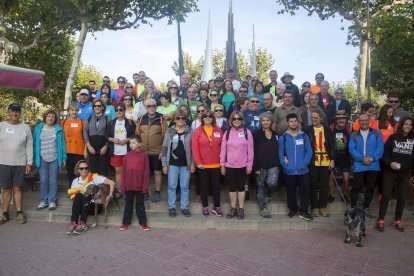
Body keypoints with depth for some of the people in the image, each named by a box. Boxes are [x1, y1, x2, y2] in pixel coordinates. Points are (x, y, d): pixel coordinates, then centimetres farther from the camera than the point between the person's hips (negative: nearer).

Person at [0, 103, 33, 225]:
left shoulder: (25, 127, 2)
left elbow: (29, 146, 2)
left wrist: (29, 163, -2)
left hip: (20, 163, -1)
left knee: (18, 188, 5)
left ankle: (19, 213, 14)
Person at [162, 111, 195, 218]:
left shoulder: (190, 131, 1)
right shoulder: (169, 131, 2)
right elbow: (165, 148, 2)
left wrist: (193, 164, -1)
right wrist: (164, 164, -1)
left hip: (186, 164, 0)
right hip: (172, 163, 0)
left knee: (185, 186, 8)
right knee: (172, 186, 7)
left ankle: (185, 207, 20)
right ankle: (171, 207, 19)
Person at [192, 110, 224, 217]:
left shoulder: (218, 130, 3)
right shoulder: (198, 130, -3)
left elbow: (222, 146, 6)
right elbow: (194, 147, -7)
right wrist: (198, 162, -11)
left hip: (216, 164, 2)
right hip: (203, 165, -1)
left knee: (216, 186, 10)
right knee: (204, 186, 10)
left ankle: (216, 207, 22)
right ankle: (205, 207, 22)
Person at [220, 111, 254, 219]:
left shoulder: (247, 132, -2)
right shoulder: (227, 133, 3)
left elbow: (250, 150, -2)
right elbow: (223, 149, 3)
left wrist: (250, 165, -4)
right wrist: (222, 164, 1)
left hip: (243, 165, -1)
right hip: (229, 165, 2)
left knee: (241, 187, 9)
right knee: (232, 187, 10)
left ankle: (241, 209, 19)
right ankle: (233, 209, 21)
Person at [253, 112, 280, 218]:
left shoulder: (276, 135, 10)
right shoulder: (257, 135, -1)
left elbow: (279, 151, 12)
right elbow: (254, 152, -6)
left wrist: (279, 165, 5)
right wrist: (256, 167, -12)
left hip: (274, 165, 2)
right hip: (261, 166, -1)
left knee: (272, 183, -20)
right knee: (260, 186, 5)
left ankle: (268, 195, 13)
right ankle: (263, 208, 19)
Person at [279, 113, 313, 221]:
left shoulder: (304, 136, 4)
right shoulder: (283, 137, 2)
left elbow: (309, 151, 1)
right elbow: (280, 153, 1)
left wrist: (305, 163, -11)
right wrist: (284, 164, -10)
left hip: (303, 170, 0)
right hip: (289, 171, 0)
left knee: (305, 191, 3)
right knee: (291, 192, 11)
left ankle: (303, 211, 17)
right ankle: (293, 209, 29)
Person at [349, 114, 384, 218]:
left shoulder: (377, 133, 6)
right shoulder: (354, 135, 6)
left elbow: (380, 148, -3)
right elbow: (352, 149, -5)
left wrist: (372, 158, -17)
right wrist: (362, 158, -17)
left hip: (373, 165, 1)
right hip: (359, 166, -1)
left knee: (370, 187, 10)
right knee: (356, 187, -2)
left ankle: (366, 208, 23)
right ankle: (353, 207, 11)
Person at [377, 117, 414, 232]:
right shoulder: (393, 137, 1)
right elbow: (384, 153, -2)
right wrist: (390, 163, -20)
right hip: (390, 172, -2)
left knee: (402, 197, 6)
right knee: (386, 195, -2)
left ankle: (397, 221, 20)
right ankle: (380, 220, 6)